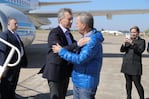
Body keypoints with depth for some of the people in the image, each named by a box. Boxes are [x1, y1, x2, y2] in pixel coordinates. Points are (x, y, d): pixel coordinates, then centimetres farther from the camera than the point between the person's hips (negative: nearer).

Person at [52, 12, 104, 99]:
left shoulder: (94, 40, -22)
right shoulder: (86, 38, 7)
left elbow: (80, 59, -28)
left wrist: (61, 51, -19)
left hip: (86, 83, -9)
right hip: (78, 81, 9)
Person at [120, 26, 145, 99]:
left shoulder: (141, 41, -1)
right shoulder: (128, 40, 11)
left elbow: (140, 50, -17)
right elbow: (122, 50, 2)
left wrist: (132, 43, -27)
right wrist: (124, 43, -17)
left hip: (135, 66, -5)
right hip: (126, 65, 5)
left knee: (137, 84, -6)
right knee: (128, 82, 12)